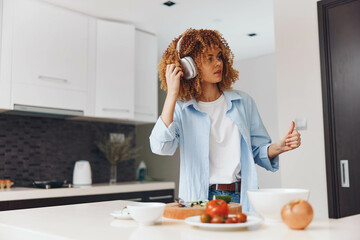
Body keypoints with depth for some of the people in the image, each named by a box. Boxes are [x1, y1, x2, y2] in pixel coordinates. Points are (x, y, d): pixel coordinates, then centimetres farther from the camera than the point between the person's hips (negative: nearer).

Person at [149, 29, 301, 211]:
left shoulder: (243, 102, 12)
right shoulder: (181, 109, 3)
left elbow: (258, 151, 17)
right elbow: (160, 147, -15)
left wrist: (279, 147, -6)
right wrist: (172, 94, -12)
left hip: (241, 198, 2)